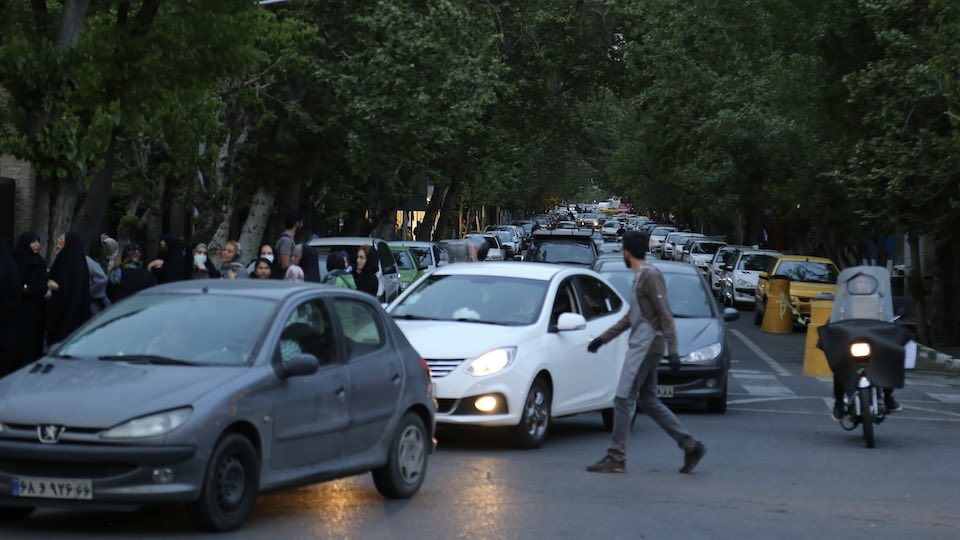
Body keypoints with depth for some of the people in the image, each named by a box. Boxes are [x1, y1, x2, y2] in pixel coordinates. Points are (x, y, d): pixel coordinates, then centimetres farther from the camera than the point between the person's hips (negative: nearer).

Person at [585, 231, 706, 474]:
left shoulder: (651, 276, -11)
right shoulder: (640, 277, 18)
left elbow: (665, 315, -16)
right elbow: (631, 317, 27)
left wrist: (673, 351, -21)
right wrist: (603, 338, 29)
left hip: (645, 347, -10)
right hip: (640, 347, 10)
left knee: (623, 399, -9)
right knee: (649, 402, 11)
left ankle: (616, 458, -7)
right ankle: (691, 446, 14)